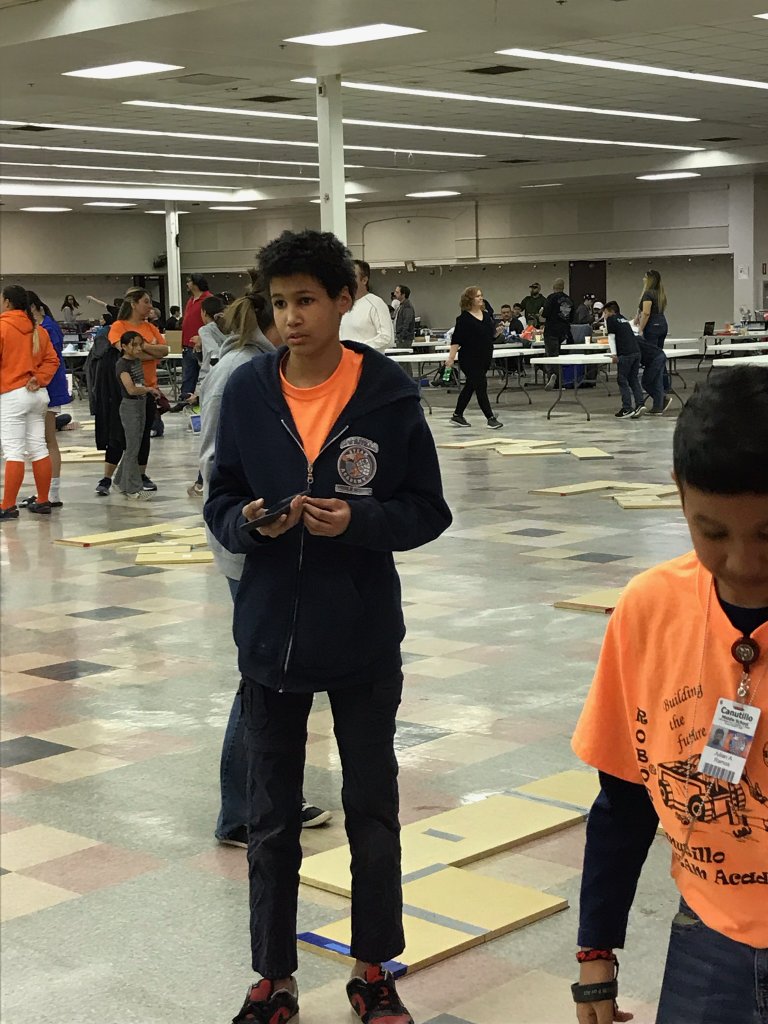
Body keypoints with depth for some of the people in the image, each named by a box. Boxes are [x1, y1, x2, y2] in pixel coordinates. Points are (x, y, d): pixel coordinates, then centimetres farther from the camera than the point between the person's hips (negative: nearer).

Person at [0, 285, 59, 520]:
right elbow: (52, 360, 9)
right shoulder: (38, 329, 11)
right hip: (38, 394, 7)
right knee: (39, 448, 10)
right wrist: (39, 379, -1)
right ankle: (43, 502, 16)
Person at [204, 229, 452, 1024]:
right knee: (271, 819, 12)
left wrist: (358, 520, -21)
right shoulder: (246, 390, -4)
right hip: (270, 637, 2)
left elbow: (428, 510, -4)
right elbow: (221, 506, 3)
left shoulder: (389, 392, -9)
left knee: (371, 811, 12)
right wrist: (249, 524, -18)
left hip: (363, 641, -1)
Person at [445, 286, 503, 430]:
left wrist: (498, 330, -1)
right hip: (470, 360, -7)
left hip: (485, 359, 7)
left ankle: (457, 415, 23)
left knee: (470, 386, 13)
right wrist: (451, 357, -19)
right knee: (481, 386, -9)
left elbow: (491, 334, 20)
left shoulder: (486, 316, 10)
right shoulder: (464, 318, -11)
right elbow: (456, 340, -13)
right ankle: (490, 418, -6)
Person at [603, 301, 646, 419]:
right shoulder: (624, 319, 23)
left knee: (622, 381, 1)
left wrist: (614, 353, -5)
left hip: (625, 354, -7)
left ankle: (627, 409, -1)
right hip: (636, 351, 7)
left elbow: (611, 336, -4)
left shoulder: (611, 319, 2)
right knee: (634, 380, 13)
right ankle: (640, 404, 1)